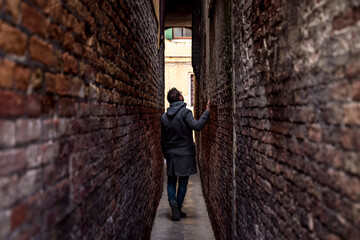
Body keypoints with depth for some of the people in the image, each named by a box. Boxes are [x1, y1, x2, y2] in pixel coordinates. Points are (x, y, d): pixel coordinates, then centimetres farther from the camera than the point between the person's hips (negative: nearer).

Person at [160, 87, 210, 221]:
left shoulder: (164, 117, 4)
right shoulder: (185, 112, -11)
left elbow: (163, 140, 9)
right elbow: (197, 126, -27)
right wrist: (207, 112, -18)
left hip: (170, 154, 4)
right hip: (185, 154, -3)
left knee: (171, 180, 14)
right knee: (183, 181, 8)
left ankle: (172, 201, -9)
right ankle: (178, 209, 11)